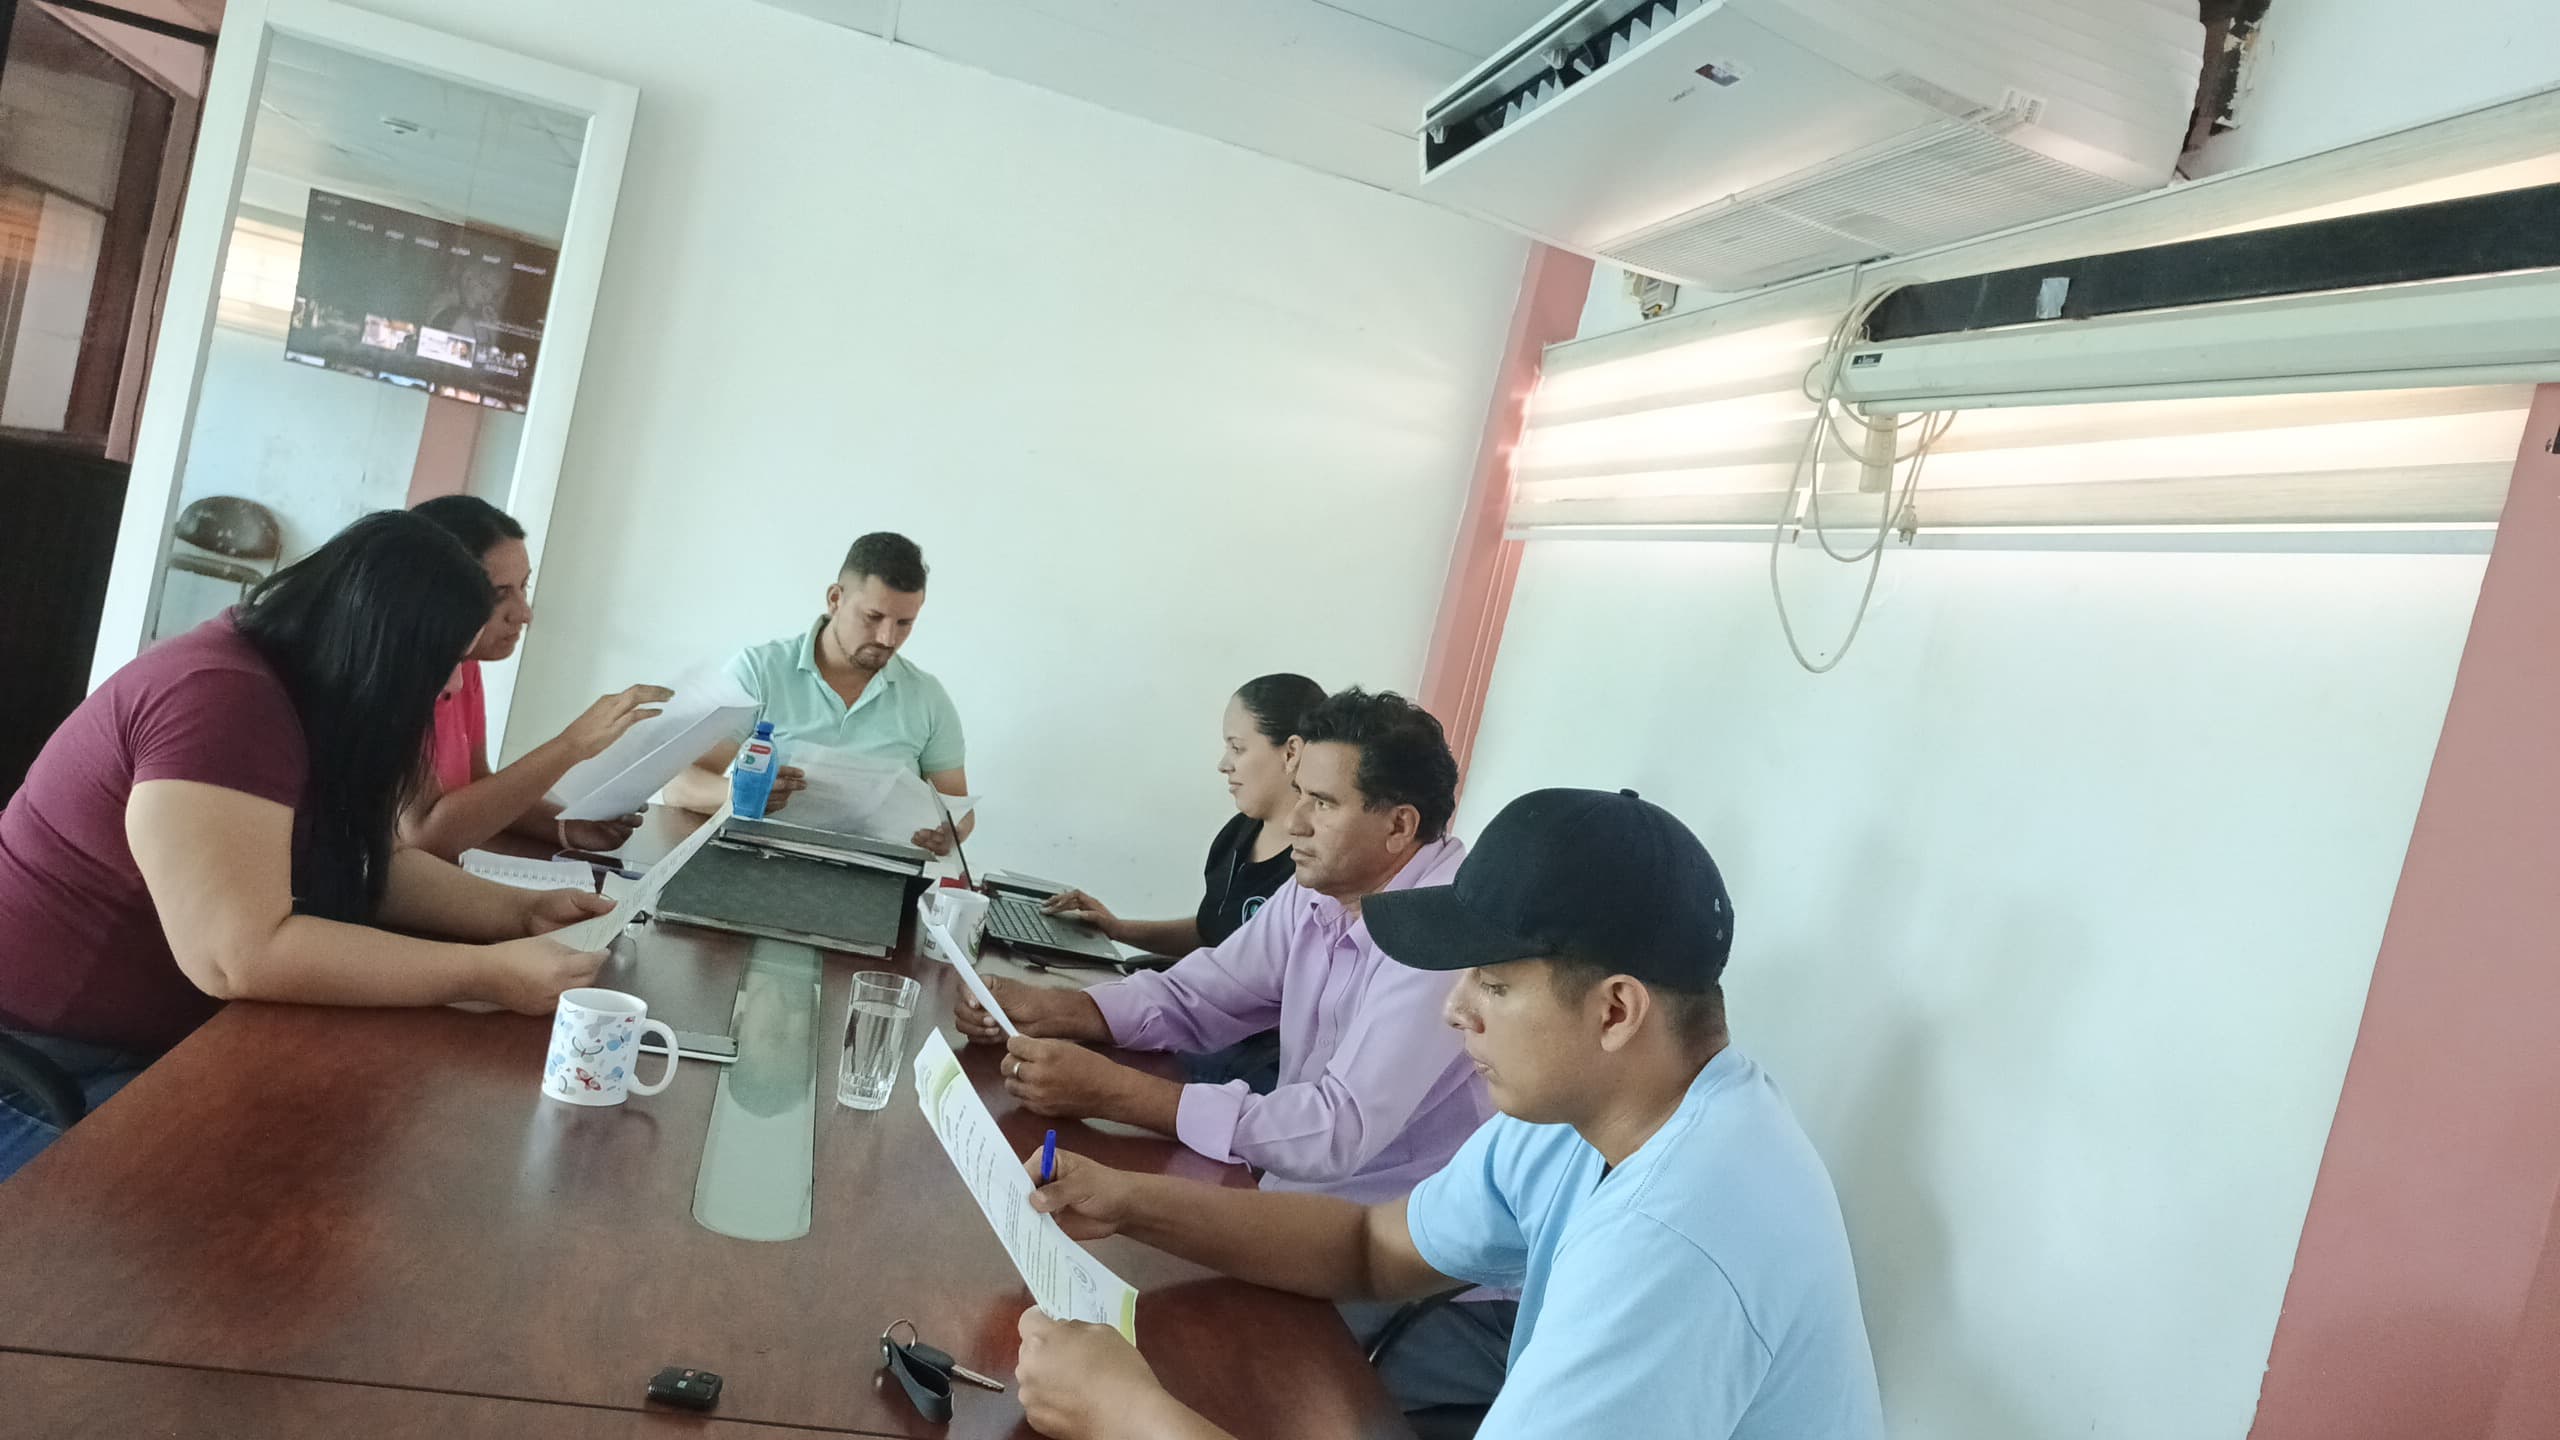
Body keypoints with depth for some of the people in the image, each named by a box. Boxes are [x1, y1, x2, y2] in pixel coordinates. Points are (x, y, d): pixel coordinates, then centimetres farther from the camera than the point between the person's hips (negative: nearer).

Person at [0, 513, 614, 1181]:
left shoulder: (303, 697, 6)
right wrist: (487, 972, -32)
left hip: (156, 1045, 9)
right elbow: (240, 955, -34)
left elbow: (368, 866, 8)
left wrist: (519, 912, -7)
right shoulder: (221, 702, -27)